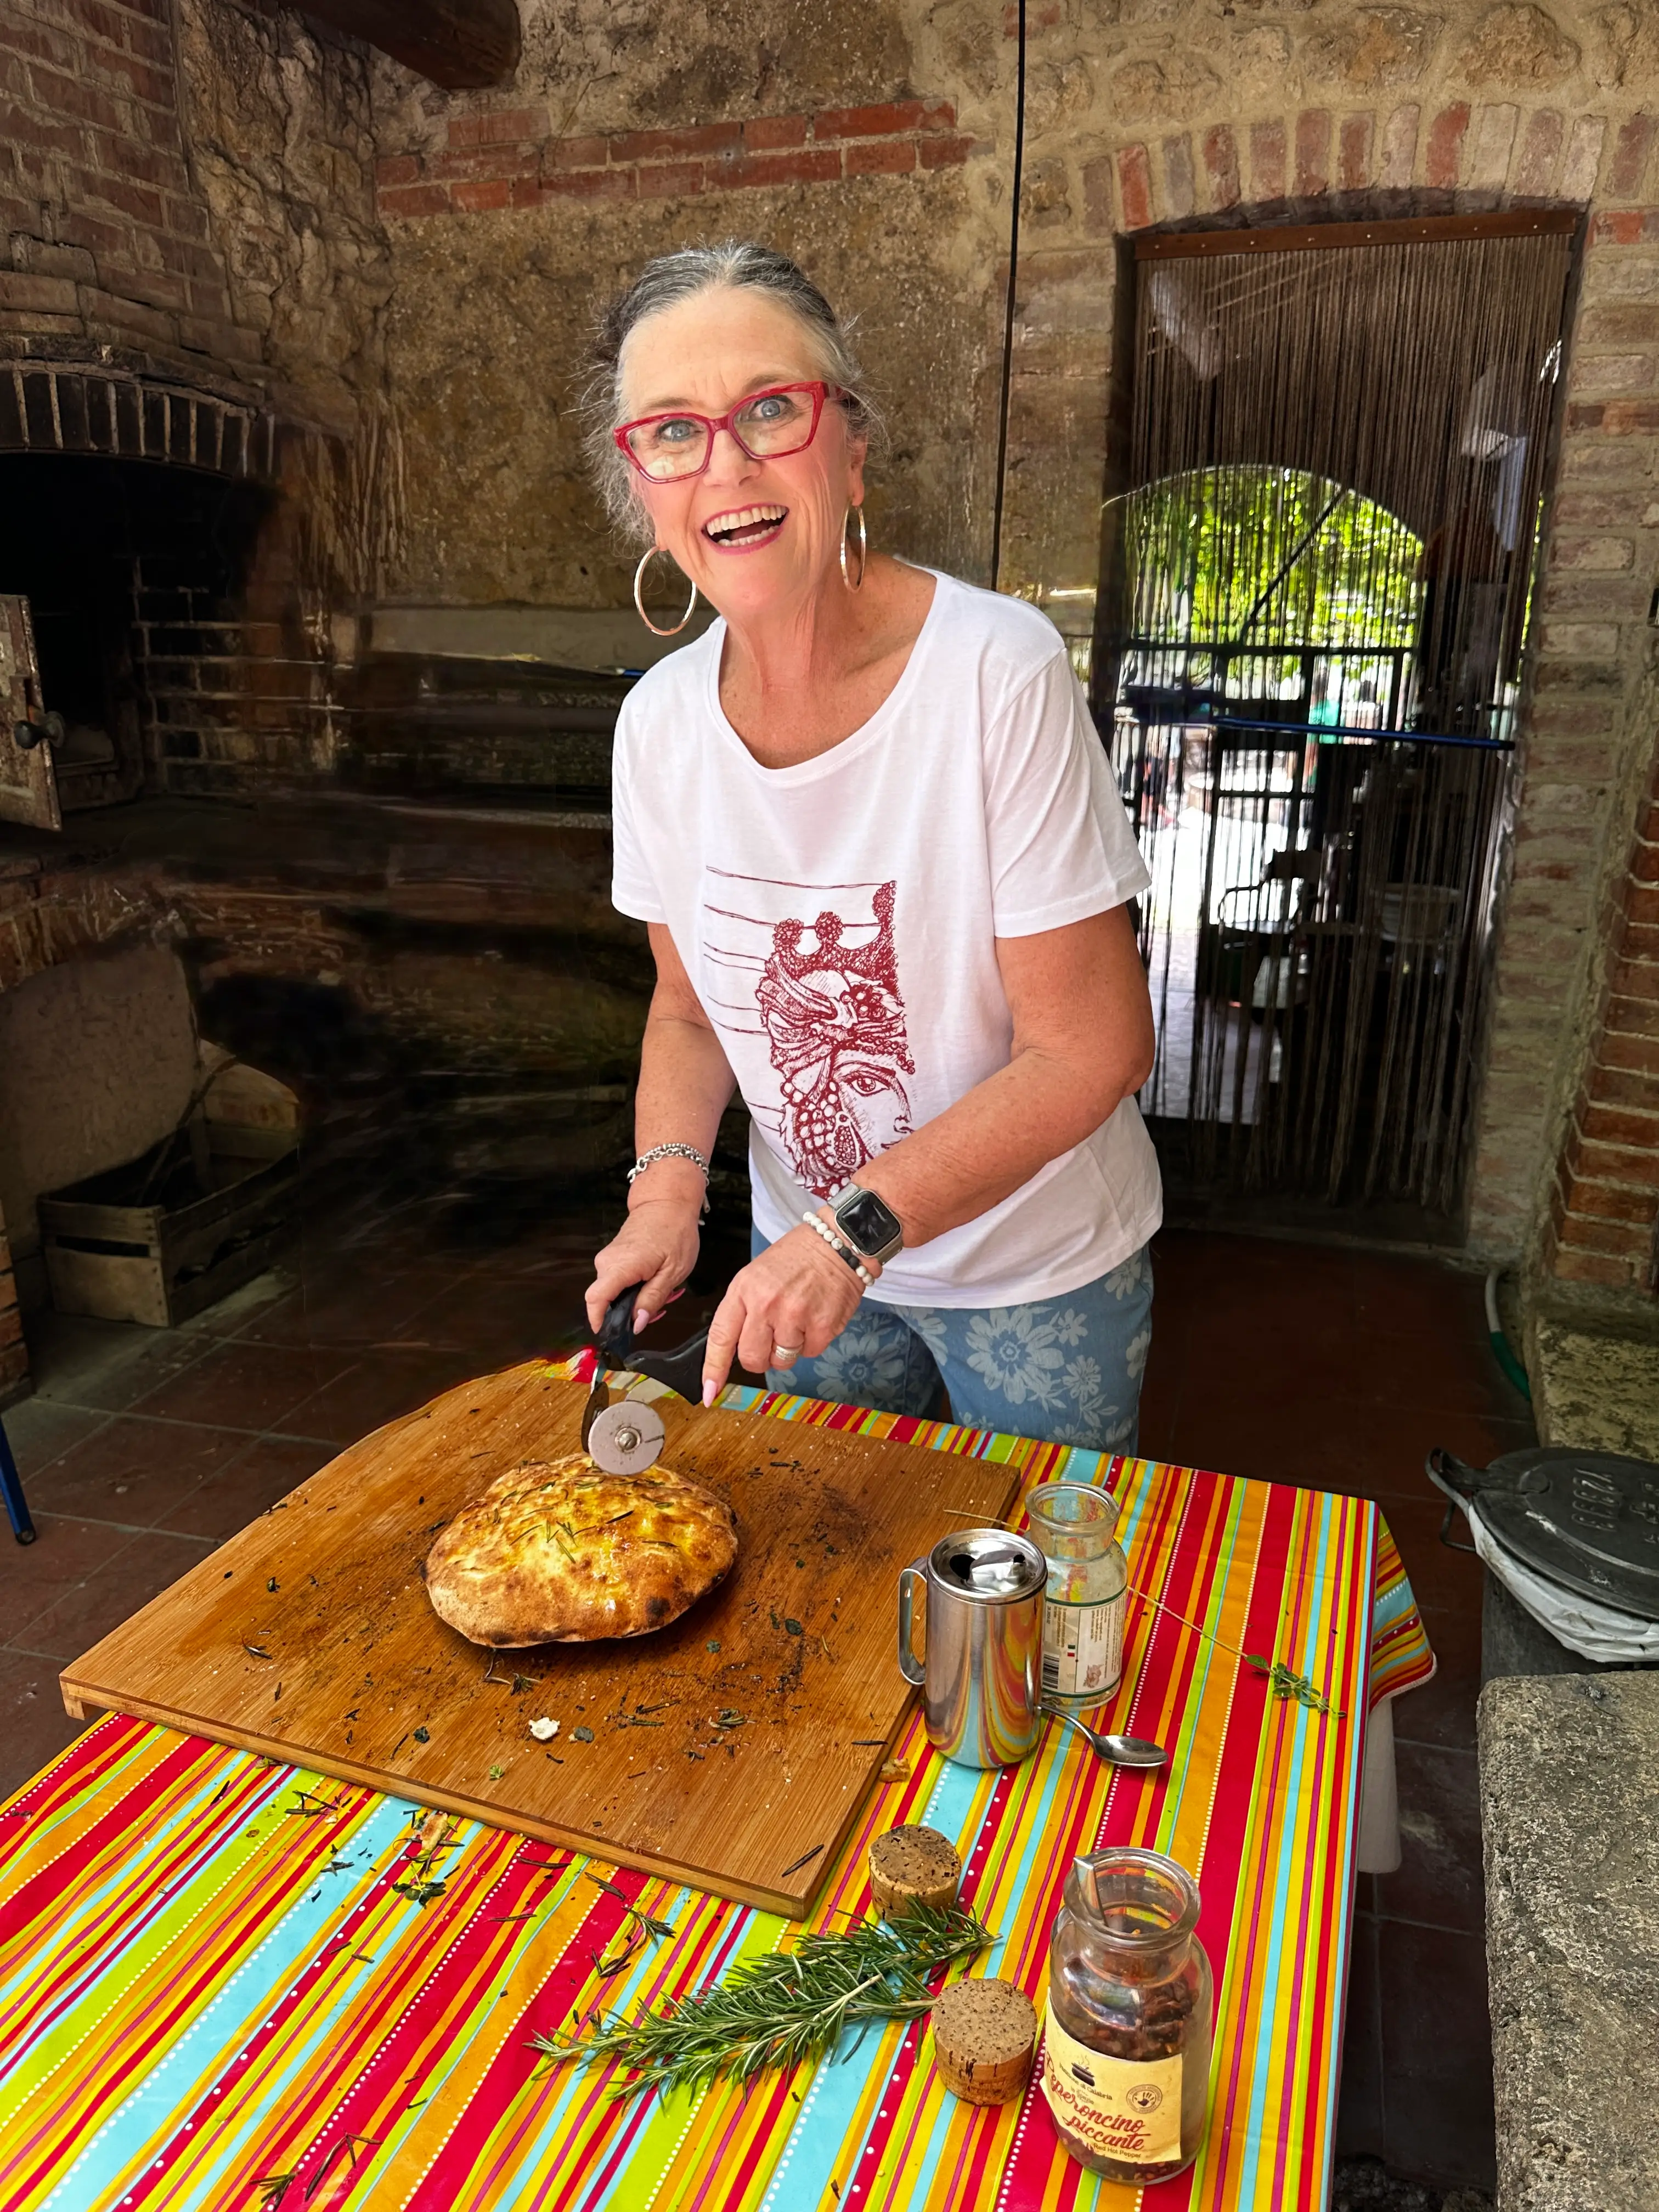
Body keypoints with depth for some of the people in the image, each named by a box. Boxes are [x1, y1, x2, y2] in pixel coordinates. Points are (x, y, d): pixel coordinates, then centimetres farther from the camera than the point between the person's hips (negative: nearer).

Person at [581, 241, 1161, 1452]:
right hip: (806, 1258, 4)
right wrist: (668, 1181, -14)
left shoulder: (999, 670, -24)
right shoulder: (662, 718, -9)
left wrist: (858, 1228, -27)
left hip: (1037, 1272, -4)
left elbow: (1092, 1047, -22)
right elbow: (692, 1005, 3)